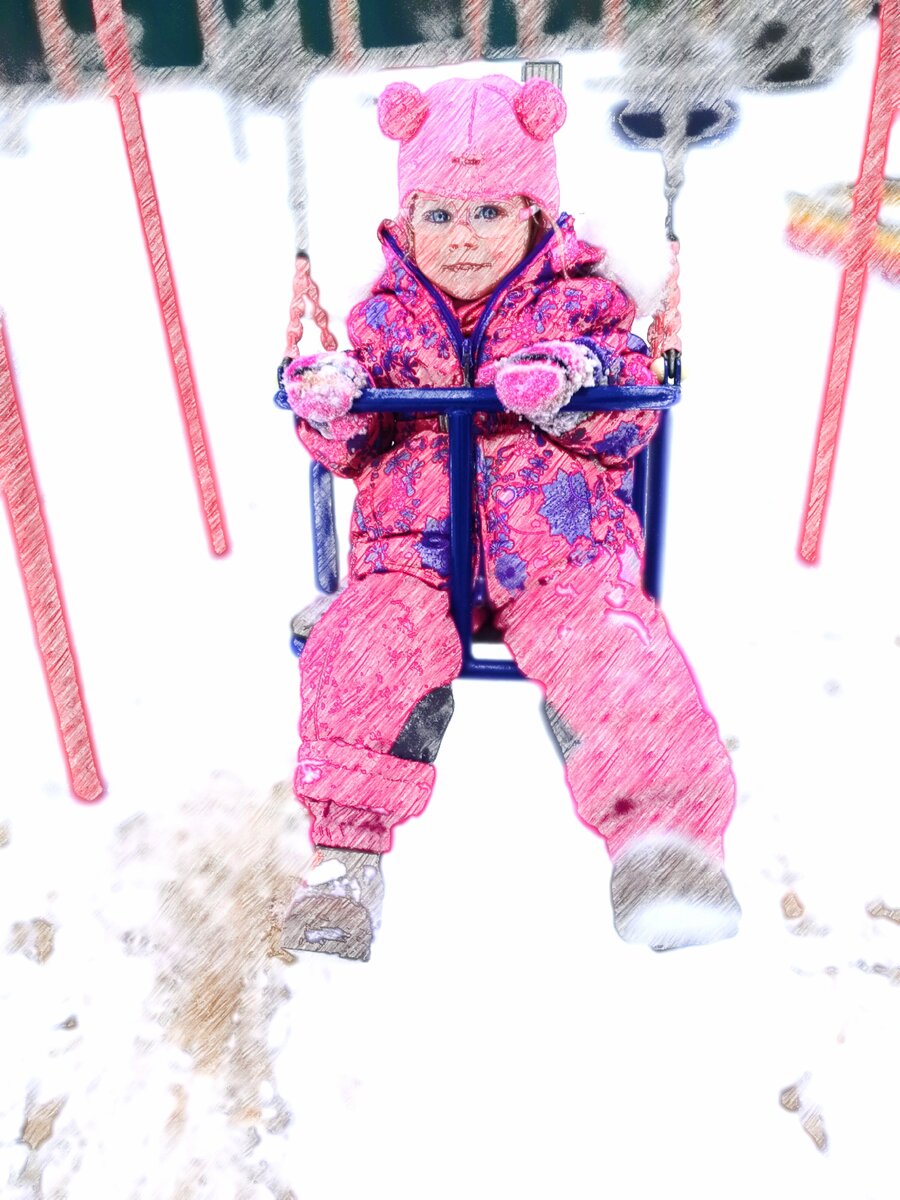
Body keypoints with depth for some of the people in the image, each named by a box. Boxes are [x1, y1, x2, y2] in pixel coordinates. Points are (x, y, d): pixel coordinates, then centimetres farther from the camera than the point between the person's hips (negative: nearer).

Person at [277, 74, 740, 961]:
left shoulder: (580, 302, 9)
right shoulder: (385, 318, 14)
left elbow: (632, 423, 3)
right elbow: (348, 451, 12)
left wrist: (575, 388, -19)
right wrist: (329, 402, -11)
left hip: (559, 550, -1)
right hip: (413, 552, 2)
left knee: (616, 657, -24)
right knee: (362, 656, -21)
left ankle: (665, 836, -10)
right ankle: (344, 853, -9)